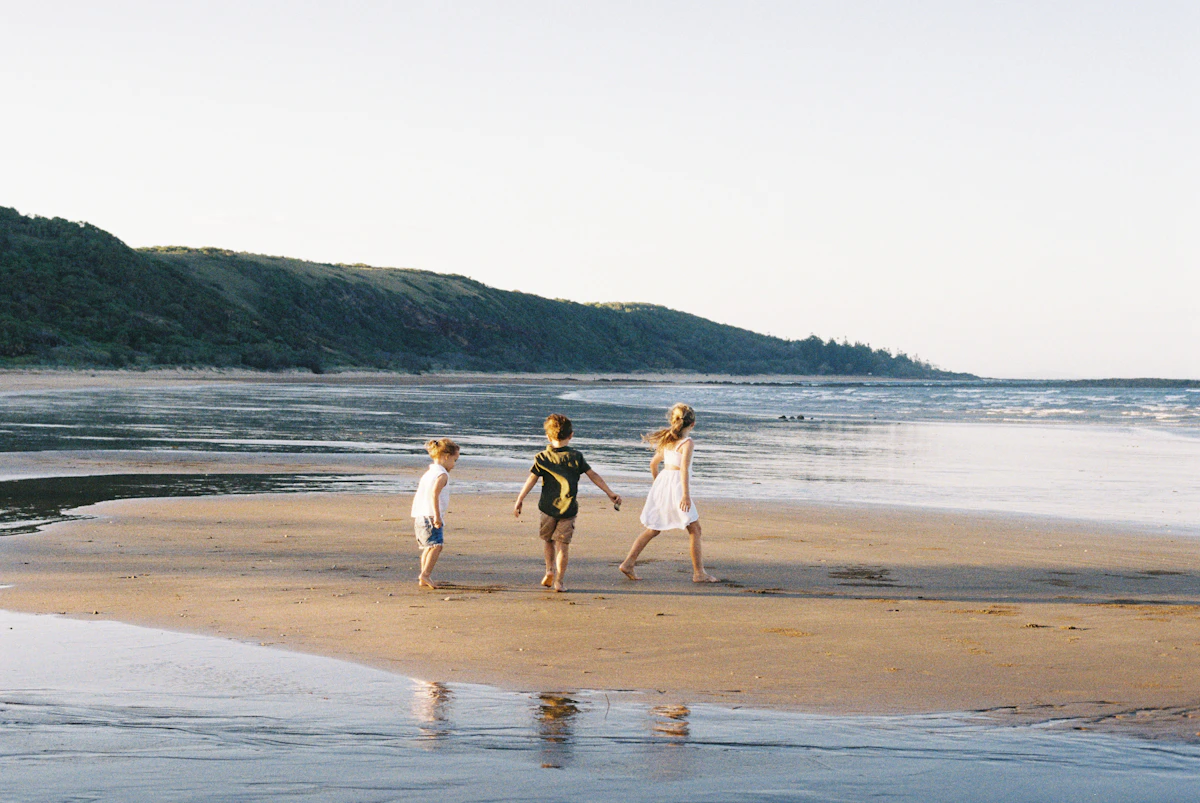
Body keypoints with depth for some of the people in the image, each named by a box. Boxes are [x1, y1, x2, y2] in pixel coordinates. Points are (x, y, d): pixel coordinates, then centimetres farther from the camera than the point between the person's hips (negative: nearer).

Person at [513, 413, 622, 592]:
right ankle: (558, 581, -2)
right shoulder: (576, 457, 1)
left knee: (547, 539, 22)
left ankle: (549, 570, 15)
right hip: (568, 509, 0)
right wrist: (610, 493, 10)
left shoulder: (542, 458, -1)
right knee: (563, 544, 1)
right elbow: (593, 476, 4)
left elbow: (531, 479, -5)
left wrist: (519, 500, -3)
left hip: (548, 508, 0)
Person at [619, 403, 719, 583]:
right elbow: (684, 468, -19)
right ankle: (699, 573, -1)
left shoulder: (667, 440, 15)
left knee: (653, 529, 13)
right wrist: (686, 494, -24)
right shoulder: (686, 442, -8)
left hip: (662, 481, 8)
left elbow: (653, 464, 22)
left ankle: (628, 563, 9)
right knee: (694, 529, 0)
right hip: (676, 484, -8)